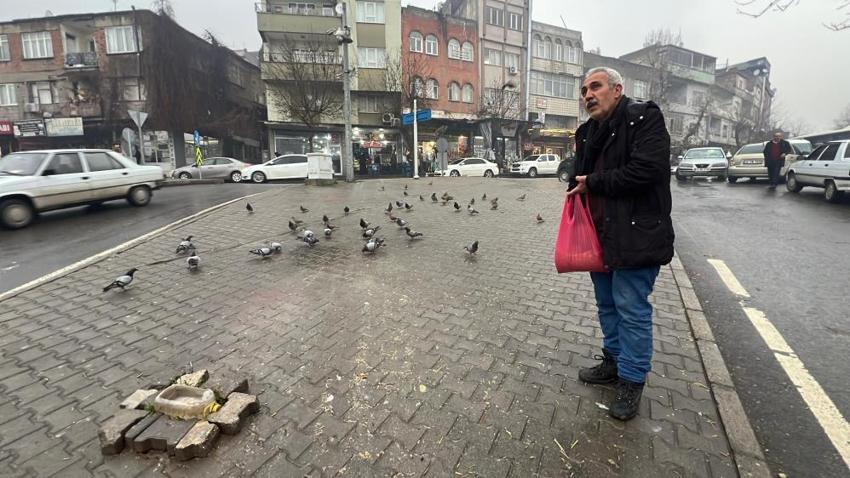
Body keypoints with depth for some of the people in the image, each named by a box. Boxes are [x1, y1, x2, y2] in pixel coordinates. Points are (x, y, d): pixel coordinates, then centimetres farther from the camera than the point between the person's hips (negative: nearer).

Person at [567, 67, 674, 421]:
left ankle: (632, 381, 19)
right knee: (607, 305, 18)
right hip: (599, 236, 8)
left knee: (632, 309, 1)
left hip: (635, 237, -8)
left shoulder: (644, 118, -9)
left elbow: (646, 169, -23)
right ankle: (614, 361, 37)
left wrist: (593, 182, -14)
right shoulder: (587, 132, 14)